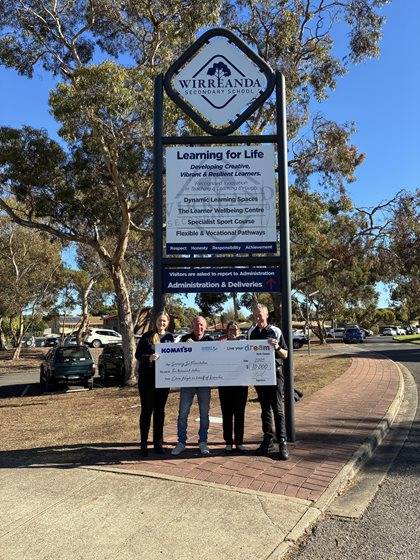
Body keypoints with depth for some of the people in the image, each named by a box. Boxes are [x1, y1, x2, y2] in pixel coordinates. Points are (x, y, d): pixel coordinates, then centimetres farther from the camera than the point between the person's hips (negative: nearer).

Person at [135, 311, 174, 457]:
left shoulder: (169, 337, 7)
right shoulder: (147, 336, -3)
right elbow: (138, 354, -5)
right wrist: (149, 358, -24)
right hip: (147, 378, -3)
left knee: (160, 410, 9)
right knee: (147, 410, 1)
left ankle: (158, 443, 19)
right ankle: (143, 444, 10)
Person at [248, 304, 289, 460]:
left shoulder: (275, 331, -5)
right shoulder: (251, 332, 7)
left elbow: (285, 355, -2)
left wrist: (277, 348, -20)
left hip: (274, 373, -4)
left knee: (278, 409, -3)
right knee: (265, 409, 11)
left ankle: (282, 443, 3)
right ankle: (267, 440, 20)